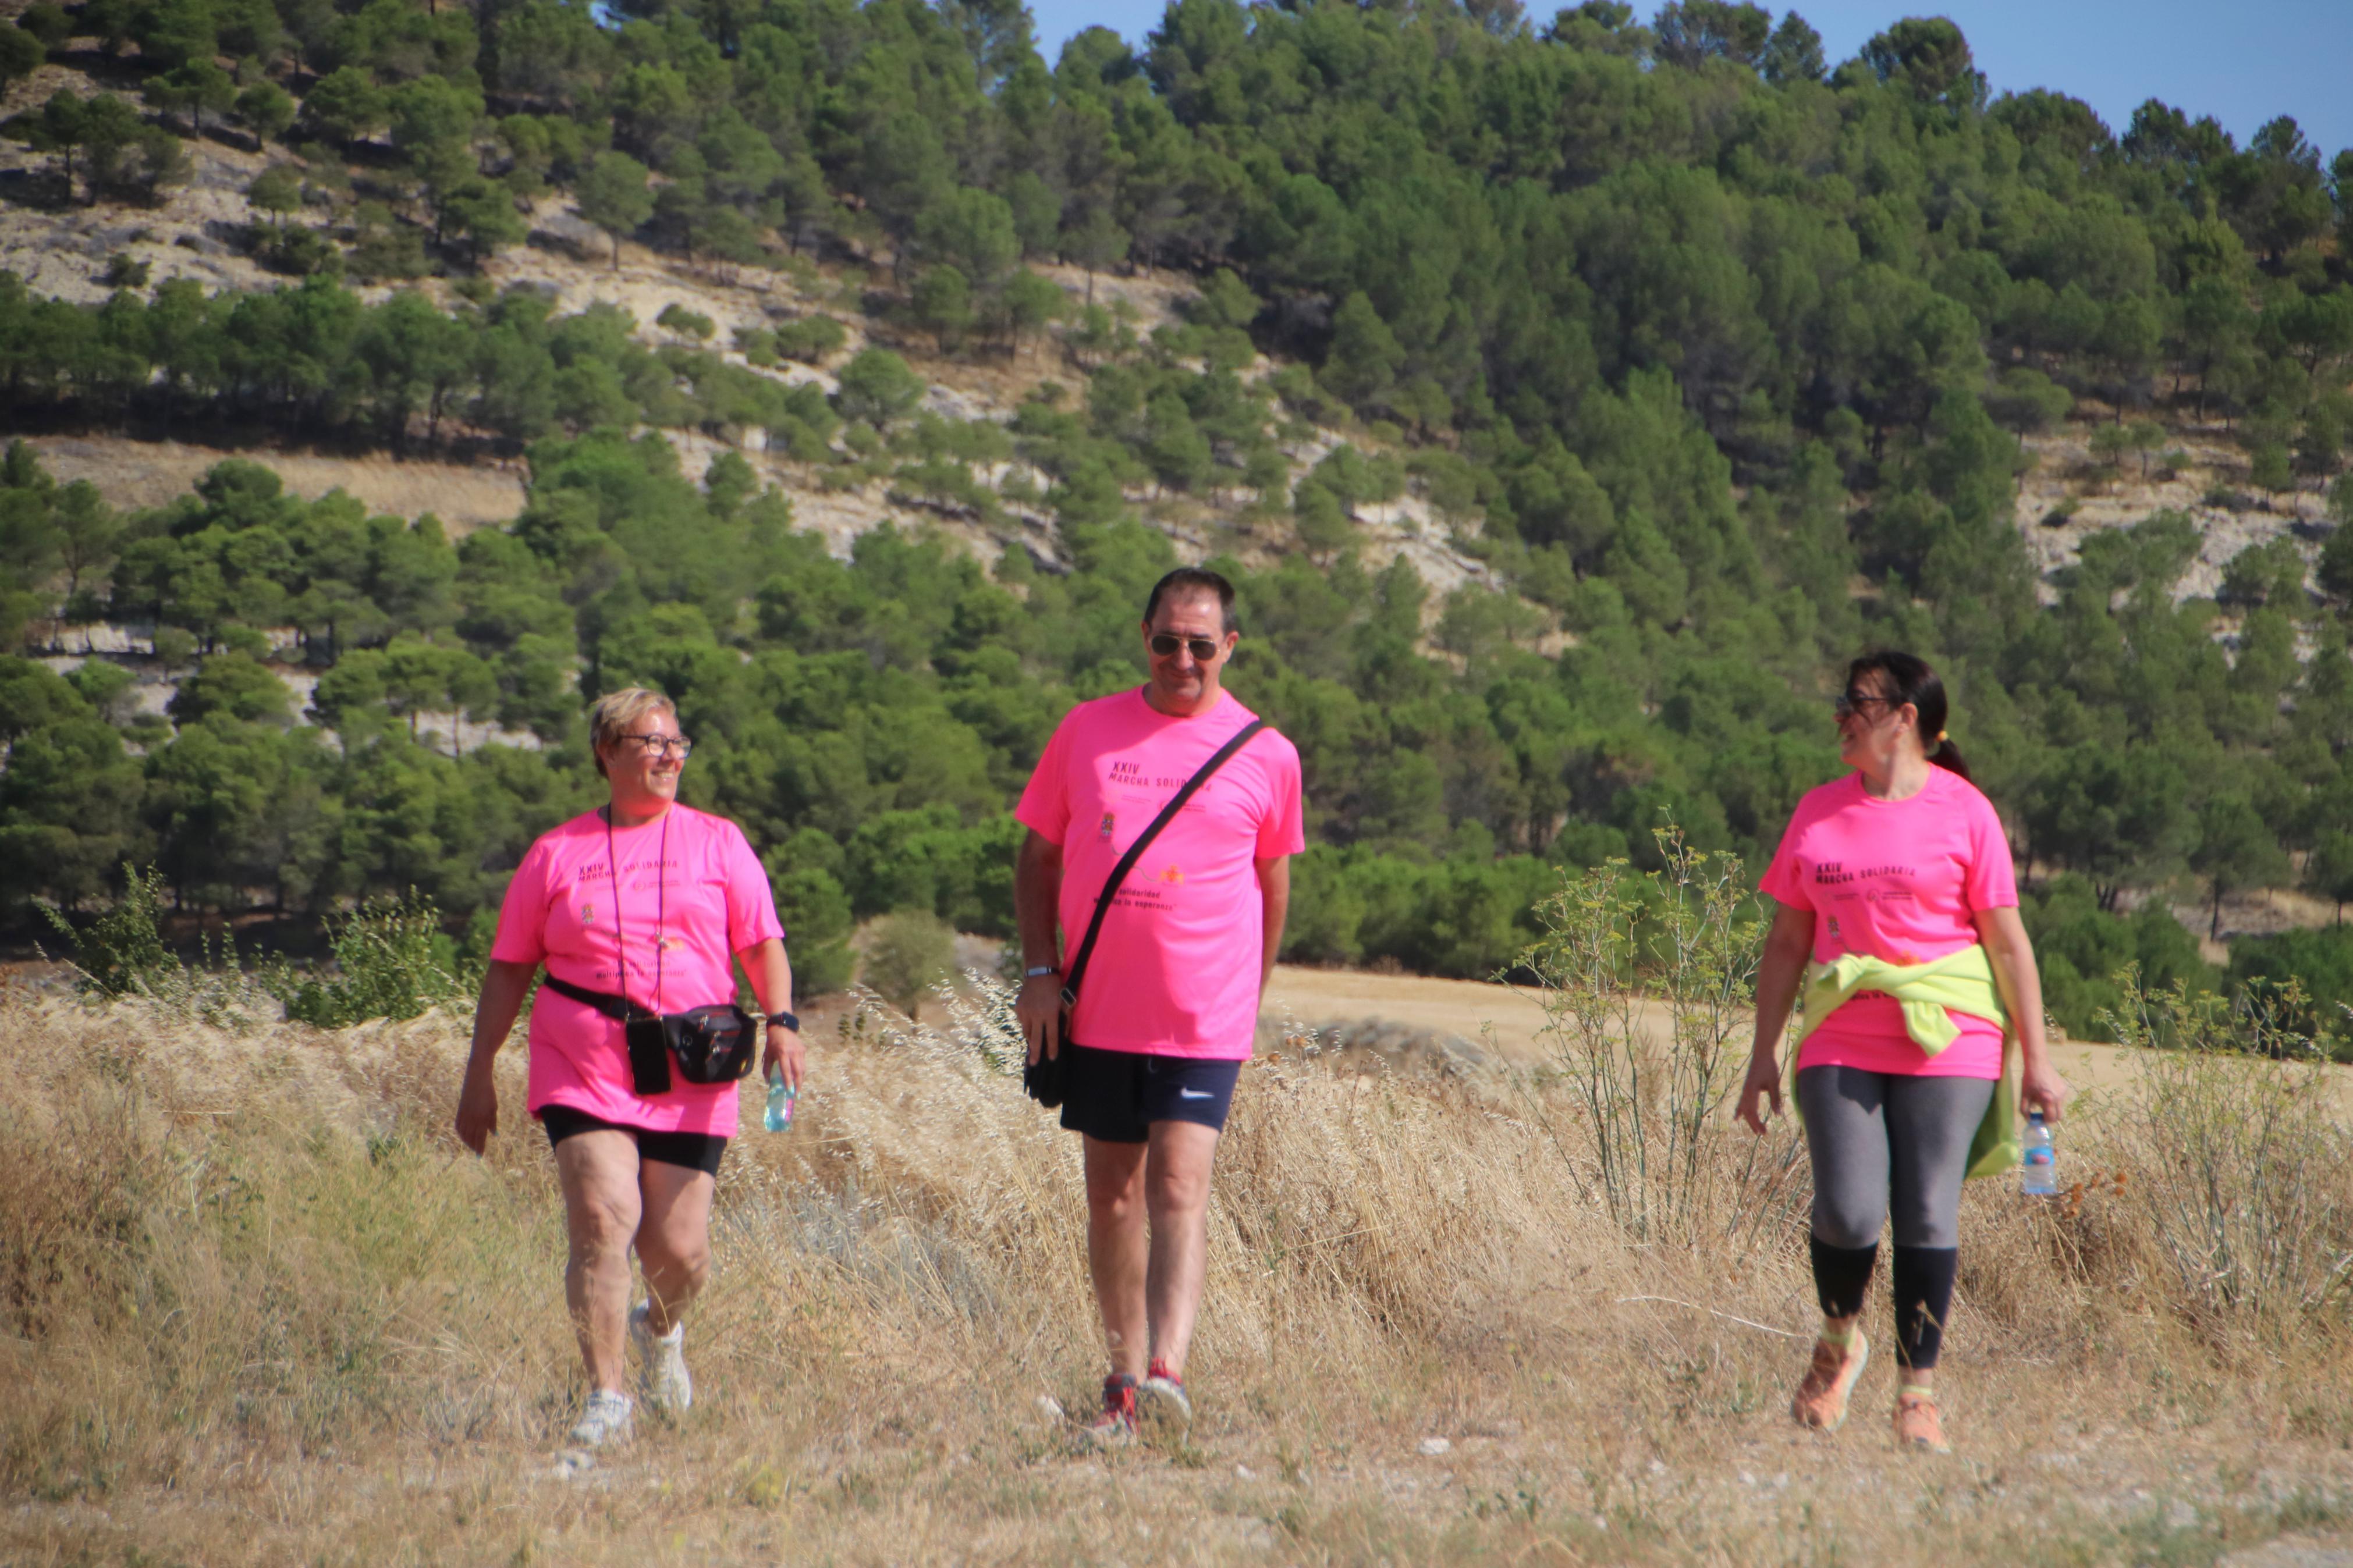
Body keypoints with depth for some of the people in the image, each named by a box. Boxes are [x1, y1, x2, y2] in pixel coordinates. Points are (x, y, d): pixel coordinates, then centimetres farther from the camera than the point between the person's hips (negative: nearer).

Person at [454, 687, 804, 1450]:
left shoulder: (718, 844, 11)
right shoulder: (557, 855, 9)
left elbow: (764, 945, 8)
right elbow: (509, 969, 12)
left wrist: (781, 1022, -10)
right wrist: (480, 1073, 9)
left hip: (690, 1084, 1)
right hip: (582, 1075, -1)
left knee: (680, 1250, 1)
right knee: (603, 1218, -20)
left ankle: (661, 1330, 37)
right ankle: (605, 1400, -17)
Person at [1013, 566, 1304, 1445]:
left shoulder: (1264, 755, 2)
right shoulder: (1088, 731, 5)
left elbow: (1271, 883, 12)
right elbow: (1039, 854, 11)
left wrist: (1251, 1001, 10)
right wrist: (1039, 969, 1)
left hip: (1204, 1017, -3)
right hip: (1096, 1010, 3)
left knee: (1179, 1187, -14)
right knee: (1112, 1195, 9)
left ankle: (1165, 1372, -24)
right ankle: (1124, 1378, 18)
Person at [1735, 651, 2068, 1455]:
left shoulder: (1964, 813, 0)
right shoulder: (1818, 813, 11)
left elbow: (2008, 942, 1)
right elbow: (1787, 941, 15)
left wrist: (2038, 1059, -1)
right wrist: (1764, 1055, 12)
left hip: (1948, 1047, -2)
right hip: (1842, 1047, 2)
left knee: (1928, 1218, -4)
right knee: (1847, 1214, -11)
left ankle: (1918, 1395, 6)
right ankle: (1839, 1343, 17)